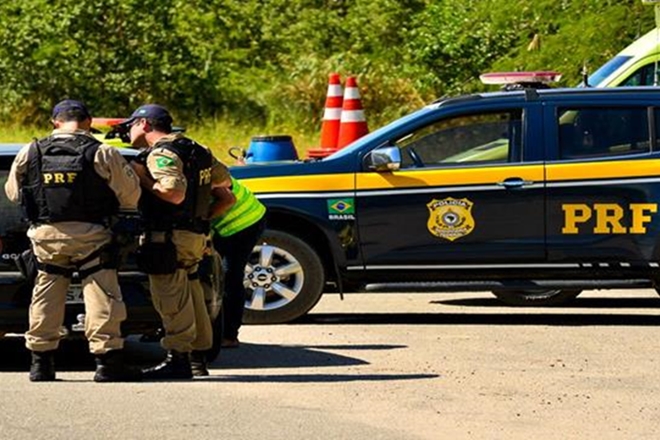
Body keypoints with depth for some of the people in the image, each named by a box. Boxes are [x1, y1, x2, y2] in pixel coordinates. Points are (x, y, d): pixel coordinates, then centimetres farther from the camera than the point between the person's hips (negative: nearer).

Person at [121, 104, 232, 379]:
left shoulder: (161, 154, -14)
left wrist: (142, 178, -16)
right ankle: (198, 358, 21)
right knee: (190, 294, 16)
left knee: (171, 298, -7)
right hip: (196, 235, 10)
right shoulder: (196, 150, 16)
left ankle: (178, 358, -8)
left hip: (170, 237, -10)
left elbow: (174, 193, -26)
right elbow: (223, 178, 24)